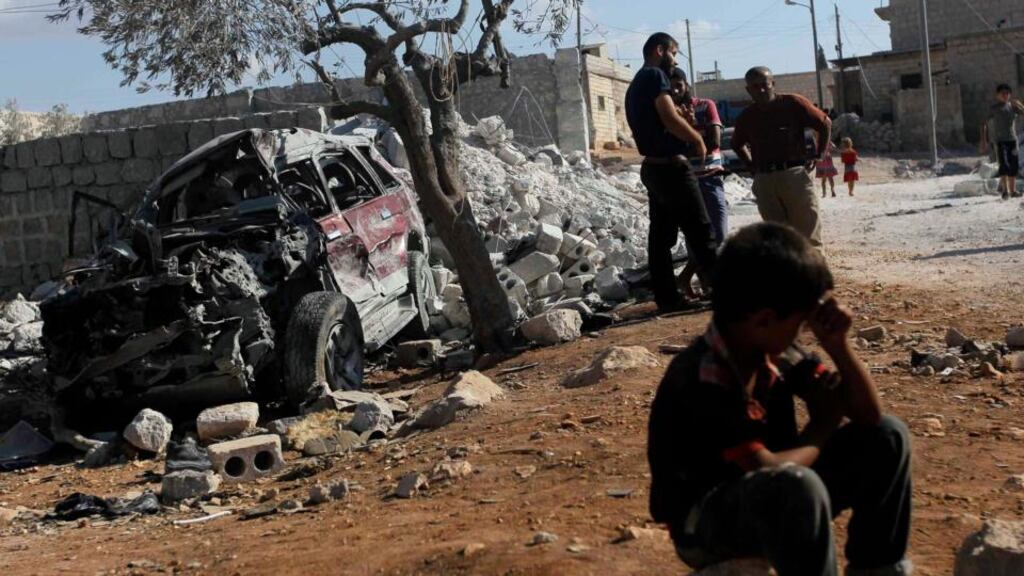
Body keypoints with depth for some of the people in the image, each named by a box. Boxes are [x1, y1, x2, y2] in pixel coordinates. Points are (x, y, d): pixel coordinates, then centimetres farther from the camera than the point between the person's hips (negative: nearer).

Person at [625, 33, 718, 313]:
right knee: (700, 231, -5)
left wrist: (687, 139, 11)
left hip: (653, 166, 10)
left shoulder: (636, 83, 19)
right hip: (670, 167, -10)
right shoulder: (655, 75, -10)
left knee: (661, 235, 7)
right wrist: (698, 139, -7)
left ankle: (667, 298, 8)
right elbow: (670, 119, -21)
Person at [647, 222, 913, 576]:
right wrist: (822, 426, -12)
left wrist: (838, 344, -16)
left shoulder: (776, 353, -4)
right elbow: (767, 468, -32)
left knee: (886, 436, -2)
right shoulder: (701, 382, -28)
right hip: (704, 523, -8)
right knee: (797, 486, -39)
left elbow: (869, 413, 1)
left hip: (772, 500, 8)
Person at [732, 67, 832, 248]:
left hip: (795, 173, -3)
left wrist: (818, 156, 2)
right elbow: (737, 144, 28)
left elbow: (825, 124, 6)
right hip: (764, 180, 3)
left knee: (808, 233, -3)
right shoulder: (747, 117, 9)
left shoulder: (793, 103, -2)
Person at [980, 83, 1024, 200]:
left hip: (1012, 139, 4)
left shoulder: (1012, 106, 9)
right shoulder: (993, 109, -1)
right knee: (1004, 165, -15)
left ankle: (1012, 190, 12)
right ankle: (1005, 190, -17)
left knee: (1014, 165, 4)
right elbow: (984, 124, 0)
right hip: (1000, 140, -4)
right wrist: (984, 141, -6)